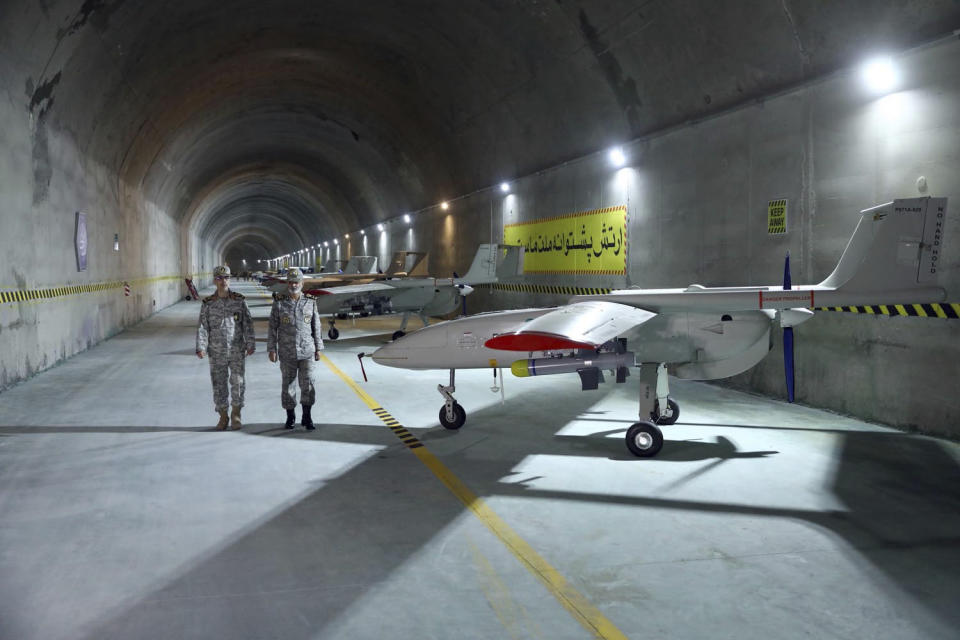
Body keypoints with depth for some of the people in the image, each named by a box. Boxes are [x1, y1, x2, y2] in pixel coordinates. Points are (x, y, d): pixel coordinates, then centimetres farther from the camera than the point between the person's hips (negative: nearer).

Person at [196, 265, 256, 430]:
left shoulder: (239, 301, 1)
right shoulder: (208, 304, 2)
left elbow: (248, 325, 1)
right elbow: (202, 327, -1)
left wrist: (250, 344, -6)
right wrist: (200, 347, -11)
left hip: (237, 351, -1)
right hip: (217, 353, 1)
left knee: (238, 382, -2)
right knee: (219, 385, 6)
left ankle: (236, 414, 16)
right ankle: (223, 417, 18)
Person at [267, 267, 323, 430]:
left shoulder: (310, 302, 1)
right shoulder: (279, 302, -3)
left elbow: (316, 327, 7)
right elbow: (273, 327, -1)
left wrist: (318, 348, 6)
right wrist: (271, 349, -6)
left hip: (307, 351, 0)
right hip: (287, 352, 0)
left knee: (307, 383, -7)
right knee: (288, 384, 6)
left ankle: (307, 417, 2)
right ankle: (290, 417, 20)